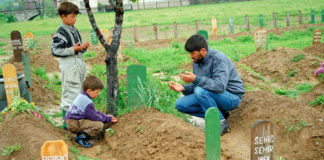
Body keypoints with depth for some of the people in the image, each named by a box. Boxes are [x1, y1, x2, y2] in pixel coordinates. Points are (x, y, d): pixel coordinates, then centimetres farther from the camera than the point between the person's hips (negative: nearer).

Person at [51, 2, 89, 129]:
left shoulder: (75, 30, 12)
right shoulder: (60, 33, -13)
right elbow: (55, 50, -16)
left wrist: (83, 47, -1)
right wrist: (73, 49, -19)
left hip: (79, 64, 9)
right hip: (69, 67, -8)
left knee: (79, 91, 15)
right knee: (70, 93, -3)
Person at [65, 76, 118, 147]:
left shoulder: (82, 96, 12)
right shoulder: (87, 102, -21)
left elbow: (93, 112, 19)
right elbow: (94, 117, -16)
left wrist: (106, 116, 11)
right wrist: (108, 119, -3)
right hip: (74, 123, -11)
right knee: (99, 125, -23)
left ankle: (82, 133, 6)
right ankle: (81, 136, -20)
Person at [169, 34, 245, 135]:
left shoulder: (219, 59, -23)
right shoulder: (196, 62, 2)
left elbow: (220, 86, -35)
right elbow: (196, 85, 7)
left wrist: (196, 79, -38)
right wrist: (183, 88, -13)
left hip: (232, 97, -8)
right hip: (212, 95, 8)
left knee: (200, 91, -33)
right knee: (180, 104, -3)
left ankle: (221, 123, -15)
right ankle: (220, 112, 0)